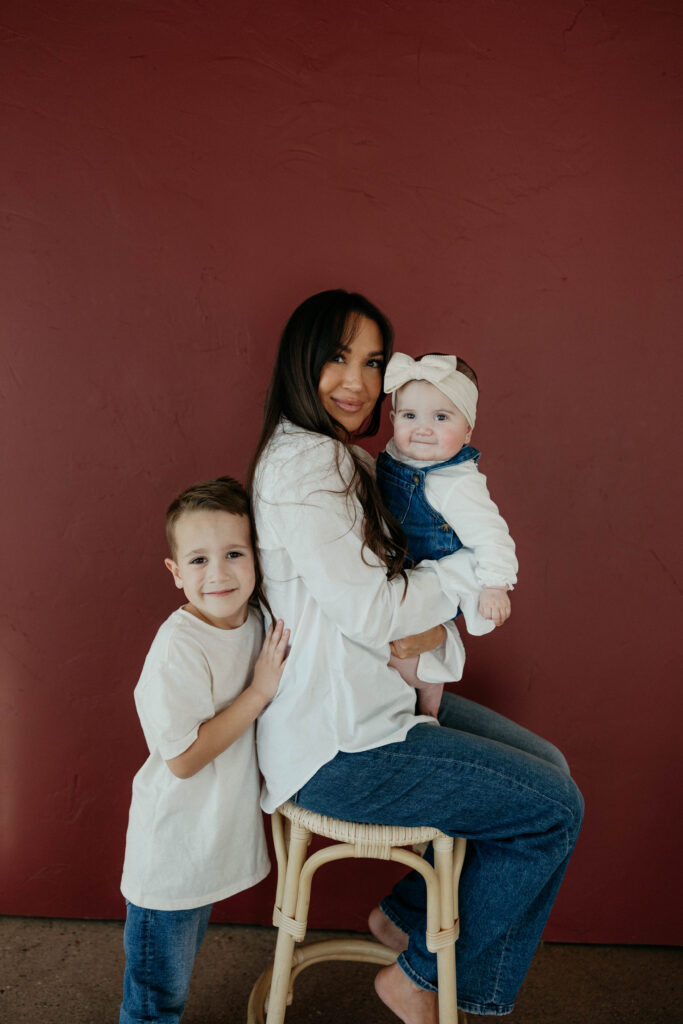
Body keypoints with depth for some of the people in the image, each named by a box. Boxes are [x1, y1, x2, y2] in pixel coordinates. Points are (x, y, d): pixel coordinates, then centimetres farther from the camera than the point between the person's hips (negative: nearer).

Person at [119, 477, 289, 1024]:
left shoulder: (256, 621, -6)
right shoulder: (180, 647, -28)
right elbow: (183, 758, -26)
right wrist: (260, 692, -25)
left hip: (220, 832, 7)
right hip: (172, 850, -7)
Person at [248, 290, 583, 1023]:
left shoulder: (345, 458, 12)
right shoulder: (301, 462, -20)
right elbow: (370, 614, -22)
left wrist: (431, 622, -7)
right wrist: (477, 563, -9)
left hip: (377, 700, 10)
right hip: (336, 747, -10)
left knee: (546, 765, 15)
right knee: (555, 810, -4)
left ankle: (406, 913, 27)